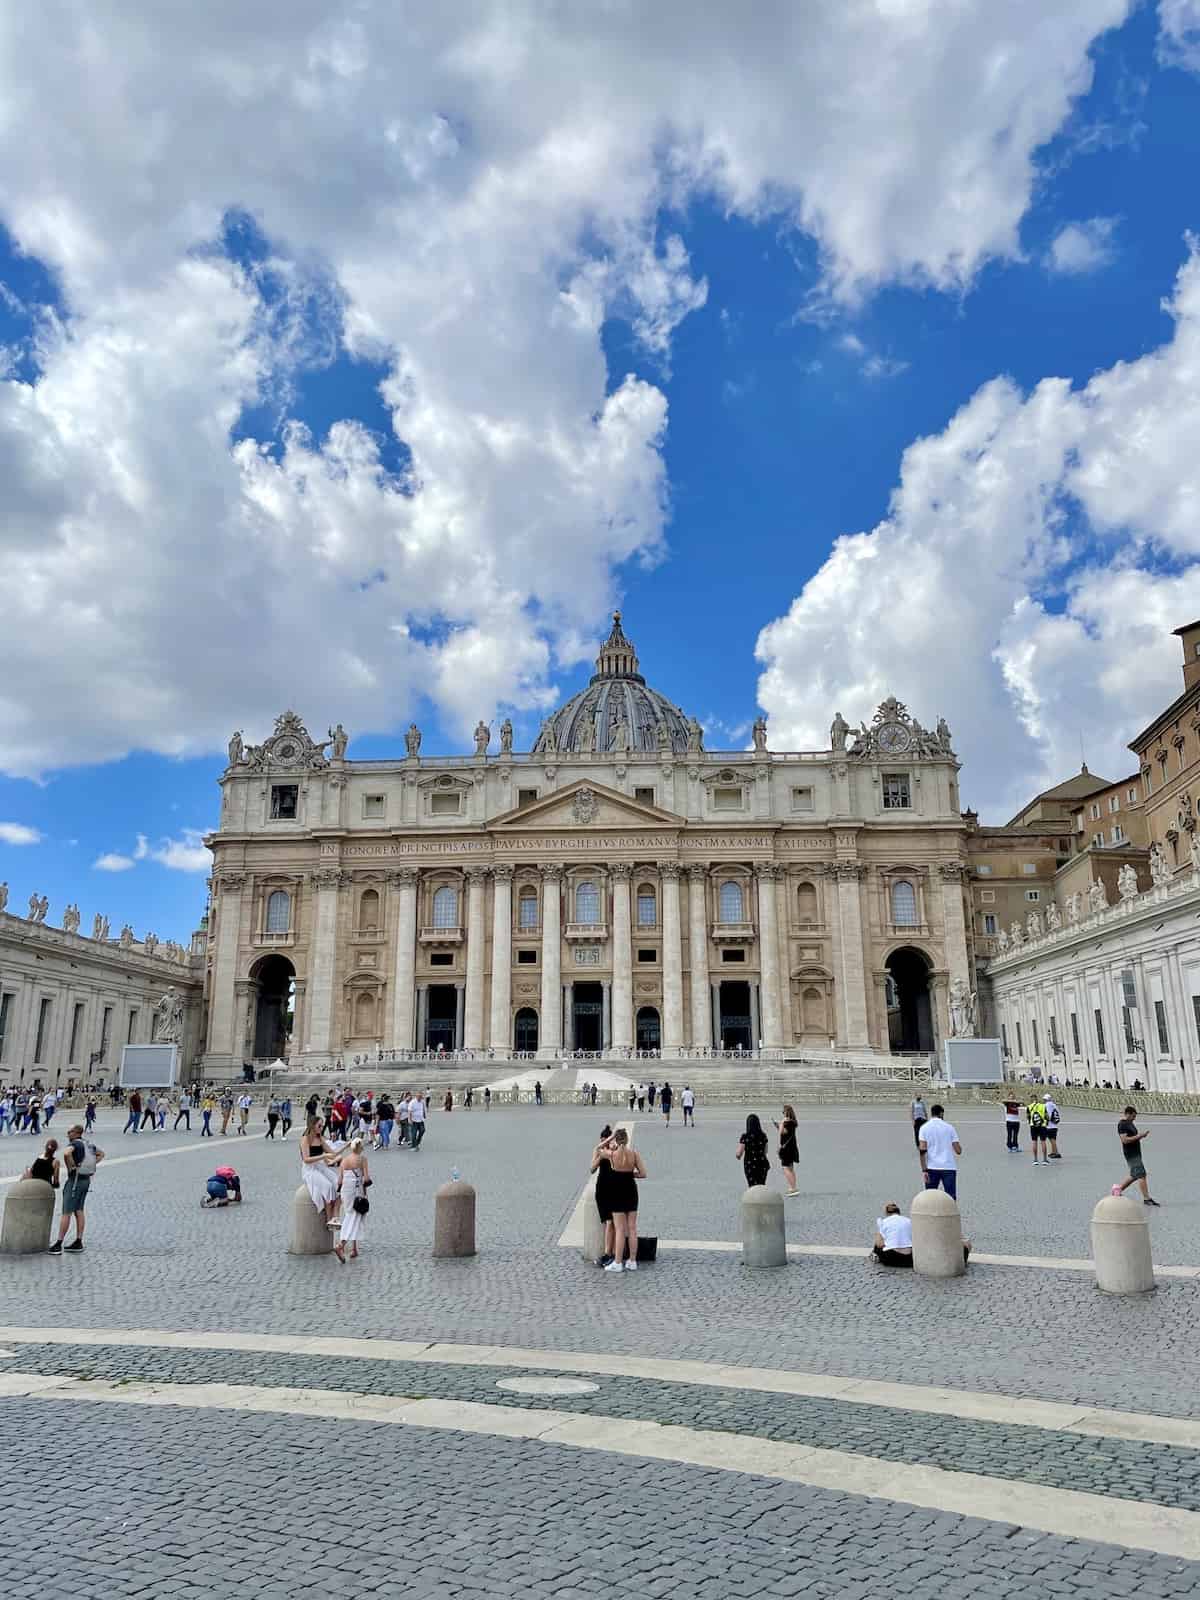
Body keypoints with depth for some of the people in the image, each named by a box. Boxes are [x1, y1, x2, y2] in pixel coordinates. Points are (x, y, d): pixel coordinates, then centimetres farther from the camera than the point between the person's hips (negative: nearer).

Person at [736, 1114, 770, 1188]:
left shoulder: (745, 1137, -13)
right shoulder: (763, 1136, 0)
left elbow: (739, 1154, -12)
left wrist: (739, 1156, 9)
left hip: (750, 1165, -3)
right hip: (762, 1164, 3)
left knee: (753, 1187, 4)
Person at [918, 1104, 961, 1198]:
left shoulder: (924, 1128, 2)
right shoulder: (950, 1127, 3)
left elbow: (922, 1151, -8)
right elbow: (958, 1151, 1)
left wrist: (925, 1170, -7)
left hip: (932, 1168, 1)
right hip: (949, 1167, -1)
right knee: (951, 1199, 2)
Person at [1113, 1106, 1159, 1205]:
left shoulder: (1130, 1123, 14)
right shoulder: (1122, 1125, -16)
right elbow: (1125, 1140, -23)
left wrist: (1140, 1136, 5)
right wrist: (1138, 1136, -20)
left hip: (1136, 1153, 10)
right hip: (1131, 1154, -10)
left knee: (1135, 1175, 15)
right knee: (1141, 1175, -11)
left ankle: (1119, 1188, 27)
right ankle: (1146, 1199, -8)